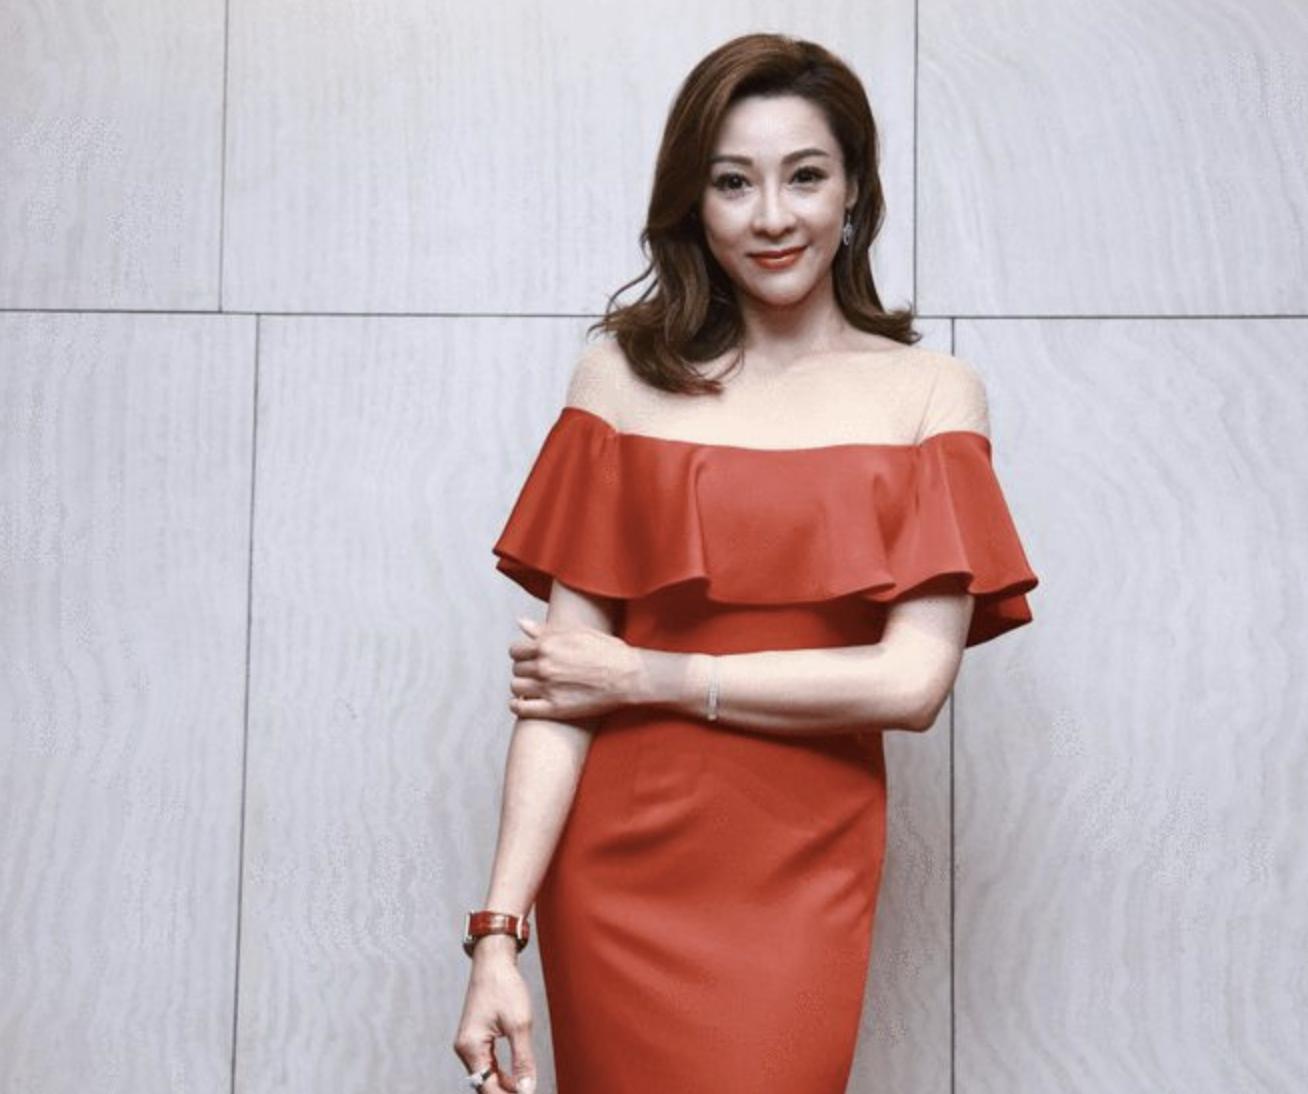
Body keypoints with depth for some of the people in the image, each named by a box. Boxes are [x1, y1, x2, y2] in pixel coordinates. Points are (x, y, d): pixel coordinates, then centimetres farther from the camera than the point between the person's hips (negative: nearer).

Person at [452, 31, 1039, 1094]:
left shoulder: (932, 392, 1)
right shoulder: (622, 375, 1)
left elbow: (913, 681, -9)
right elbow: (559, 680, -5)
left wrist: (649, 675, -8)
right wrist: (498, 931, -12)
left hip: (802, 878, 0)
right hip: (617, 863, 1)